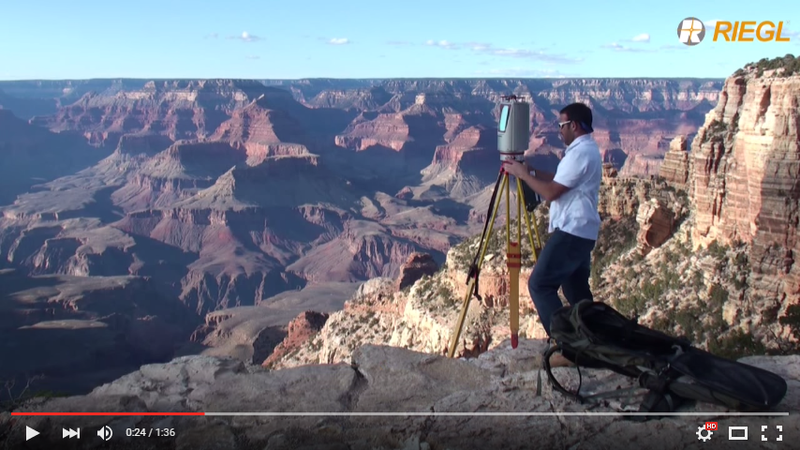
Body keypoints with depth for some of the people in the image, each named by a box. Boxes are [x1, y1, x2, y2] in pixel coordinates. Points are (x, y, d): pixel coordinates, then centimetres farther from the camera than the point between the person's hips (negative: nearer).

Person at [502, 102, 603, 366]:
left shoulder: (580, 152, -16)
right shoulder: (588, 149, 17)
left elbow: (551, 192, -18)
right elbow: (560, 181, 22)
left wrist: (523, 174, -7)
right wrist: (531, 171, 13)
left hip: (571, 231, -11)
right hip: (583, 232, 11)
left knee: (540, 284, -9)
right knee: (576, 289, 15)